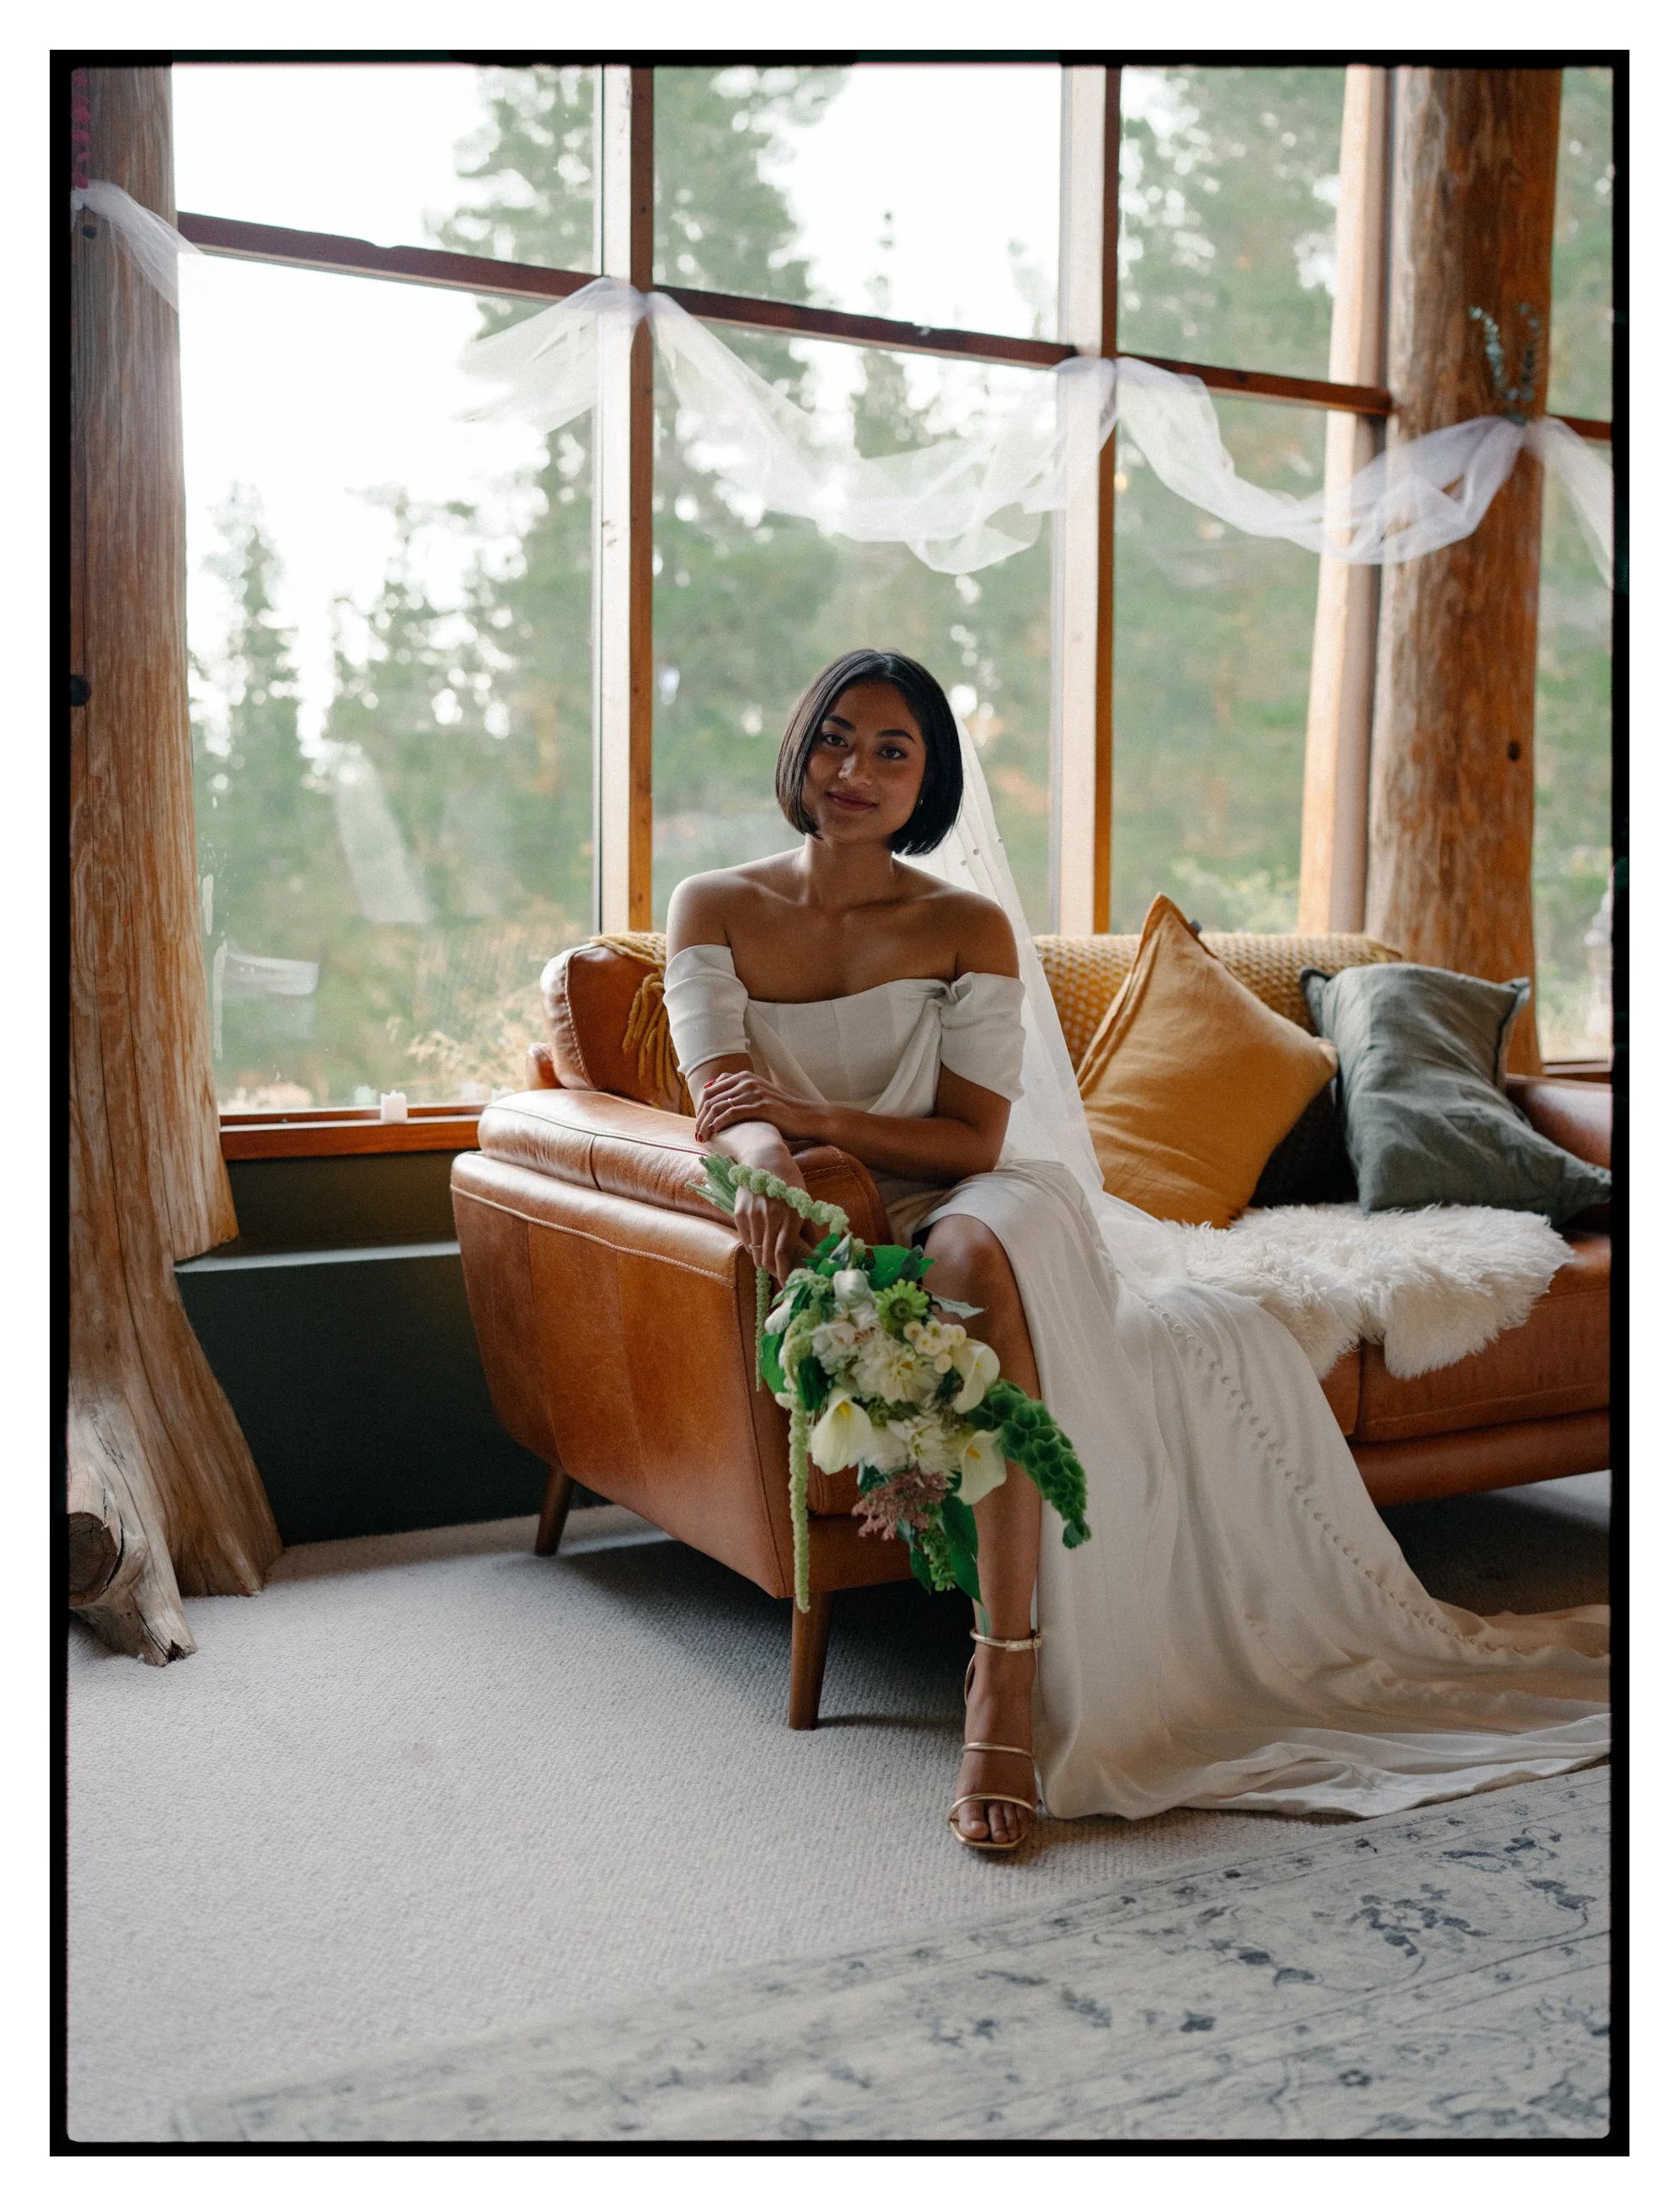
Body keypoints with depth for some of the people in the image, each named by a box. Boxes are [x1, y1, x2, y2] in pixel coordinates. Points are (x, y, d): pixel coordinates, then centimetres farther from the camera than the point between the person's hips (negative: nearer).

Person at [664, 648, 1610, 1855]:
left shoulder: (966, 925, 2)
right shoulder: (715, 909, 3)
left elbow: (973, 1142, -7)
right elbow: (725, 1112, -9)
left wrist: (813, 1113, -21)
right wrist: (766, 1158, -33)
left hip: (951, 1215, 1)